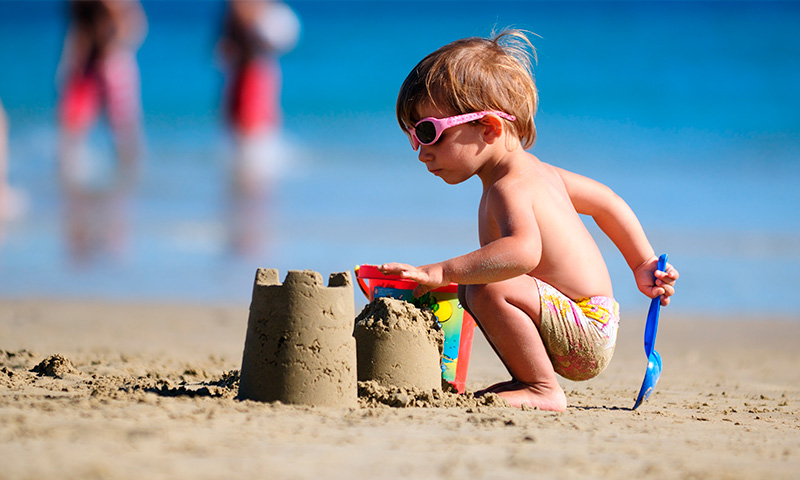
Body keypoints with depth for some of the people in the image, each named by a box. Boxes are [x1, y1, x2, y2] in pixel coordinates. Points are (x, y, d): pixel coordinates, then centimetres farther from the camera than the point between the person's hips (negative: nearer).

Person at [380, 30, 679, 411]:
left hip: (585, 333, -11)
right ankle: (528, 380, 23)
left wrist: (440, 273, -44)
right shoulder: (536, 171, 12)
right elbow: (606, 202, 23)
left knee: (489, 291, -32)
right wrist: (643, 265, 28)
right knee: (467, 285, 24)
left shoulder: (510, 189, -21)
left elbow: (523, 251, -42)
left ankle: (543, 390, -19)